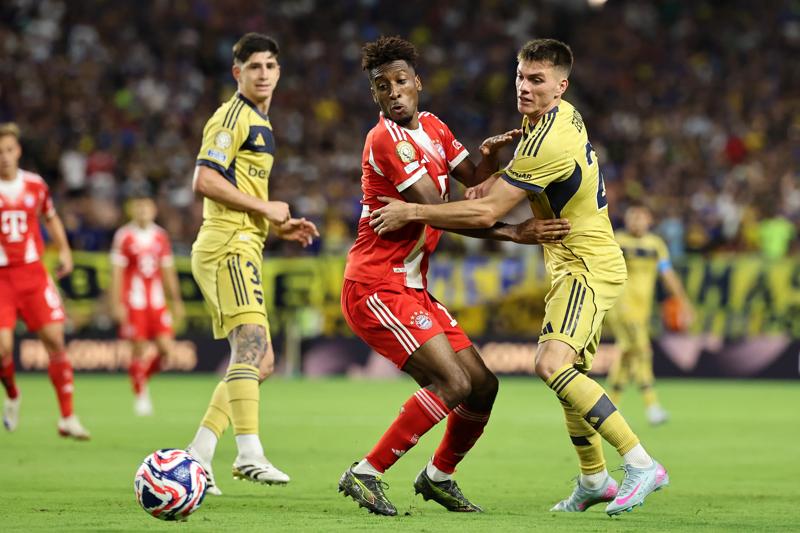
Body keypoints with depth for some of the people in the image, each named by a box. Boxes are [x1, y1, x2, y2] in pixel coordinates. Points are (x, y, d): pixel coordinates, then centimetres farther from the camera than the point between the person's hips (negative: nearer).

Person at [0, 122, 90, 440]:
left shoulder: (35, 185, 5)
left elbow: (51, 219, 23)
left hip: (33, 273, 3)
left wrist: (64, 250, 10)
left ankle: (67, 418, 0)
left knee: (54, 339, -6)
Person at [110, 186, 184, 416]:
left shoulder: (160, 236, 9)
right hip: (133, 302, -4)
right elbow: (117, 272, -4)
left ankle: (143, 377, 21)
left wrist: (176, 300, 16)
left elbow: (168, 270, 16)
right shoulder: (124, 236, -4)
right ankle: (140, 395, 9)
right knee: (139, 349, -4)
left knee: (166, 348, -5)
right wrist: (116, 303, -9)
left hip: (157, 301, 4)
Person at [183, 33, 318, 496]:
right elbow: (205, 181, -18)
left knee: (260, 360, 9)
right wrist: (266, 208, -13)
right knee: (252, 341, -23)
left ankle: (197, 455, 9)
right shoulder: (233, 116, -6)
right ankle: (250, 453, -33)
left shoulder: (261, 124, 24)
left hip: (242, 246, 10)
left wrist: (280, 227, 16)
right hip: (228, 245, -10)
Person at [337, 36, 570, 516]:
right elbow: (438, 212, -19)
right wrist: (514, 233, -18)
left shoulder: (433, 129, 12)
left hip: (413, 290, 9)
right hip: (375, 288, -9)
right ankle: (365, 474, -12)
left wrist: (489, 155, -8)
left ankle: (438, 476, 27)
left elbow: (474, 183, 15)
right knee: (452, 383, -21)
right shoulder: (386, 138, -15)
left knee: (482, 385, 7)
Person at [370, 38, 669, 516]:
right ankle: (594, 480, 30)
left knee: (553, 363, -26)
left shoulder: (548, 142, -24)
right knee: (569, 373, 18)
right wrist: (495, 172, 8)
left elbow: (487, 213, -24)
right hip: (576, 264, 11)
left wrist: (412, 213, -17)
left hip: (588, 268, -11)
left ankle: (641, 464, -27)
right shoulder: (563, 116, 7)